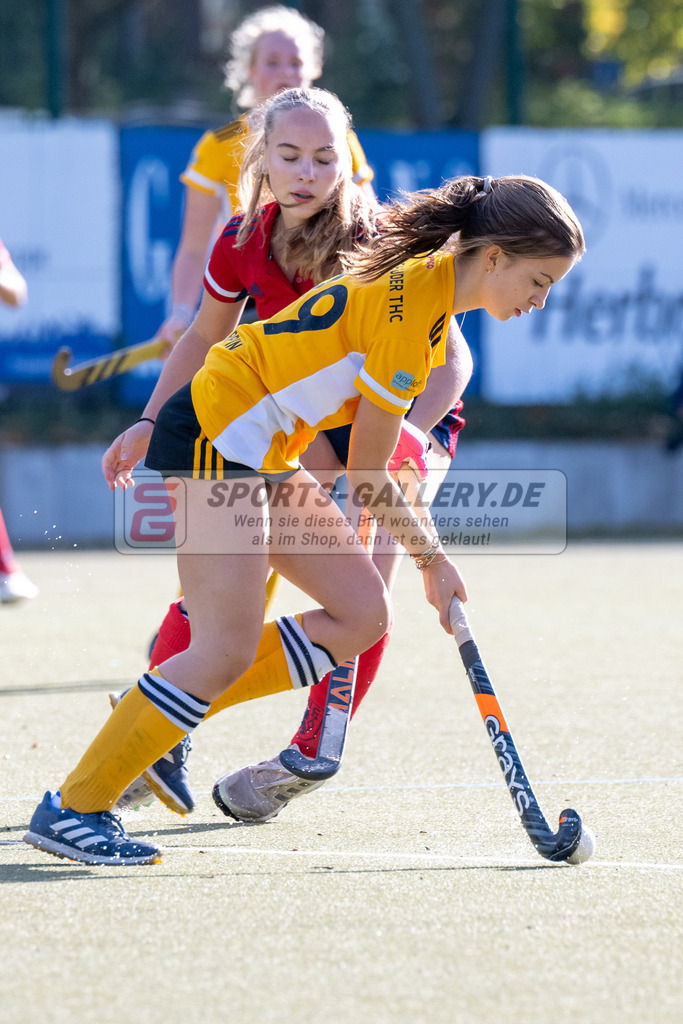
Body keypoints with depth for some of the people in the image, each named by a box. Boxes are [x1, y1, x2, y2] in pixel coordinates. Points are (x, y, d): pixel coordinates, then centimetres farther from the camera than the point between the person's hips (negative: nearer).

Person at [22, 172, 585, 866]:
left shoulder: (428, 286, 11)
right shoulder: (410, 307, -20)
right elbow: (366, 477, -15)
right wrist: (431, 557, -2)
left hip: (265, 456, 10)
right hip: (215, 439, -10)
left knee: (362, 613, 2)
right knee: (228, 651, -14)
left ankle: (158, 714, 8)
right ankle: (72, 807, -7)